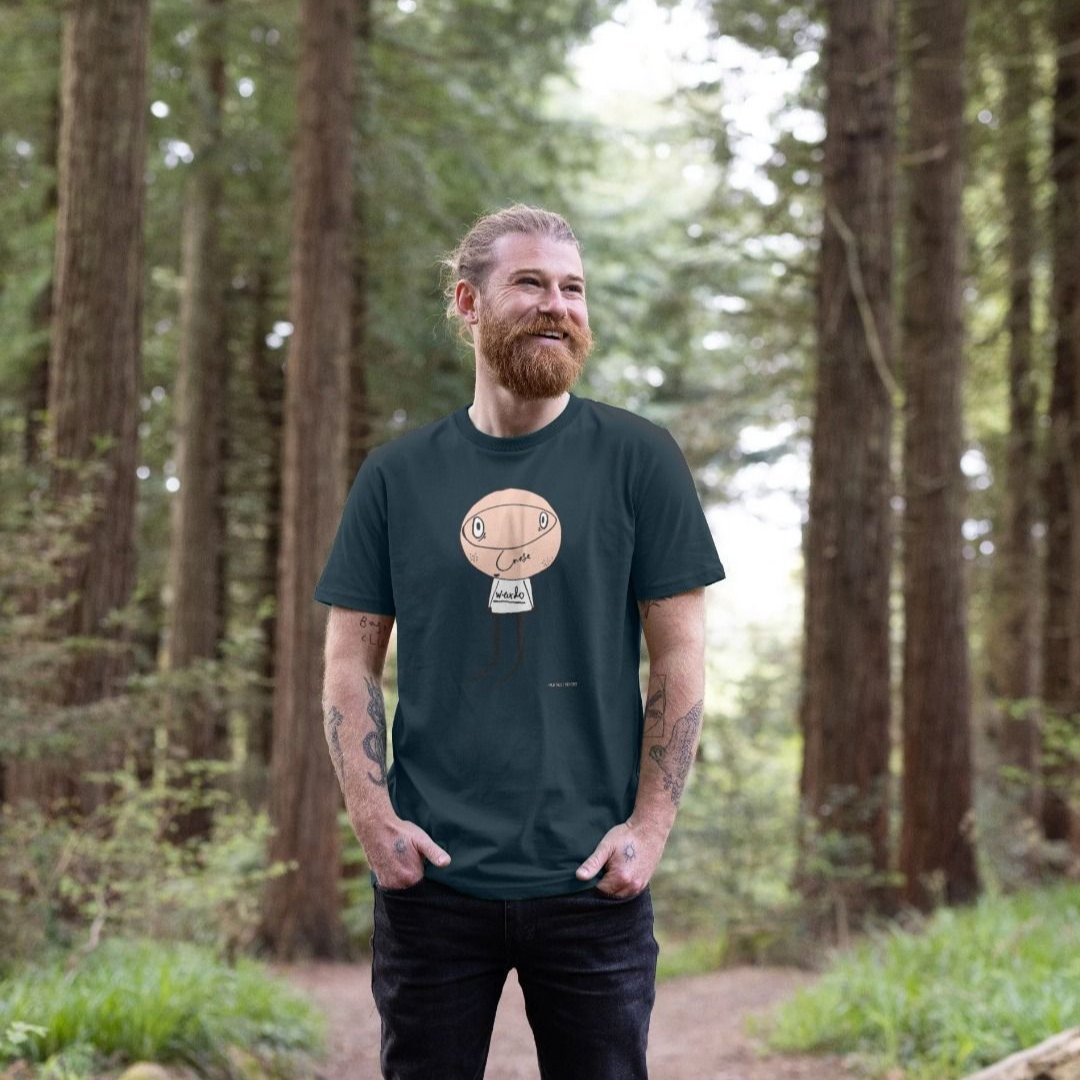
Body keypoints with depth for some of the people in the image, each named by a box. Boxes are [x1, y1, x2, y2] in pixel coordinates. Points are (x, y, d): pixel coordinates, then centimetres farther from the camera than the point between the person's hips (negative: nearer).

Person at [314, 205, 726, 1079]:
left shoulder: (638, 459, 0)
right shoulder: (397, 475, 5)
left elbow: (678, 655, 0)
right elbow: (351, 663, 6)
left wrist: (651, 825, -8)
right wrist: (372, 817, -6)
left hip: (590, 879, -1)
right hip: (431, 877, 1)